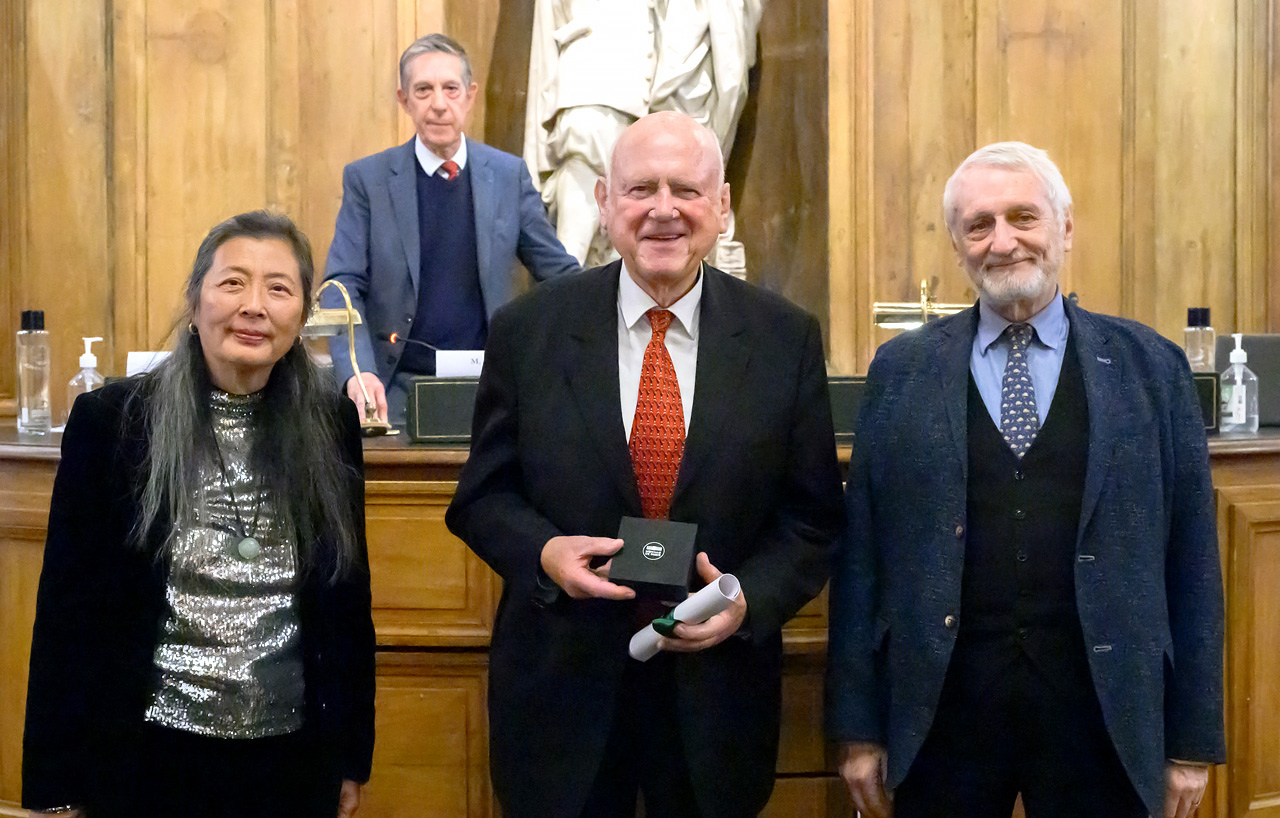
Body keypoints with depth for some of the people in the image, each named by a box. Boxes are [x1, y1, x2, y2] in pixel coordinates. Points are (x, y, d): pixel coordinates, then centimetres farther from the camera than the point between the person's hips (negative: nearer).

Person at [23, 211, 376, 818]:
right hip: (146, 760, -2)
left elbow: (350, 598, 7)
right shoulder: (109, 420, -6)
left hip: (294, 762, 2)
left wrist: (352, 756, 10)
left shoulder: (332, 425, 1)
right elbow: (68, 607, -3)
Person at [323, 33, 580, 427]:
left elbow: (558, 272, 12)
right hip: (398, 388, -1)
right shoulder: (367, 178, 2)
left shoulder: (509, 174, 7)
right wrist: (358, 372, -20)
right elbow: (343, 287, -3)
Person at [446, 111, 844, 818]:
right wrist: (543, 552, -17)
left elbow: (813, 516, 2)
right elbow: (483, 494, 3)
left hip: (718, 693, 1)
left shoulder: (786, 338, -2)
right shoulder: (528, 330, -3)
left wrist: (749, 600, -15)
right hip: (561, 686, 0)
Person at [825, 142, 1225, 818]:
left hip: (1101, 712, 0)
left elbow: (1190, 560, 3)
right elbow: (861, 553, 3)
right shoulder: (902, 370, 4)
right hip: (941, 708, 0)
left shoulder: (1151, 367, 3)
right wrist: (858, 725, 1)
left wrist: (1193, 739, 2)